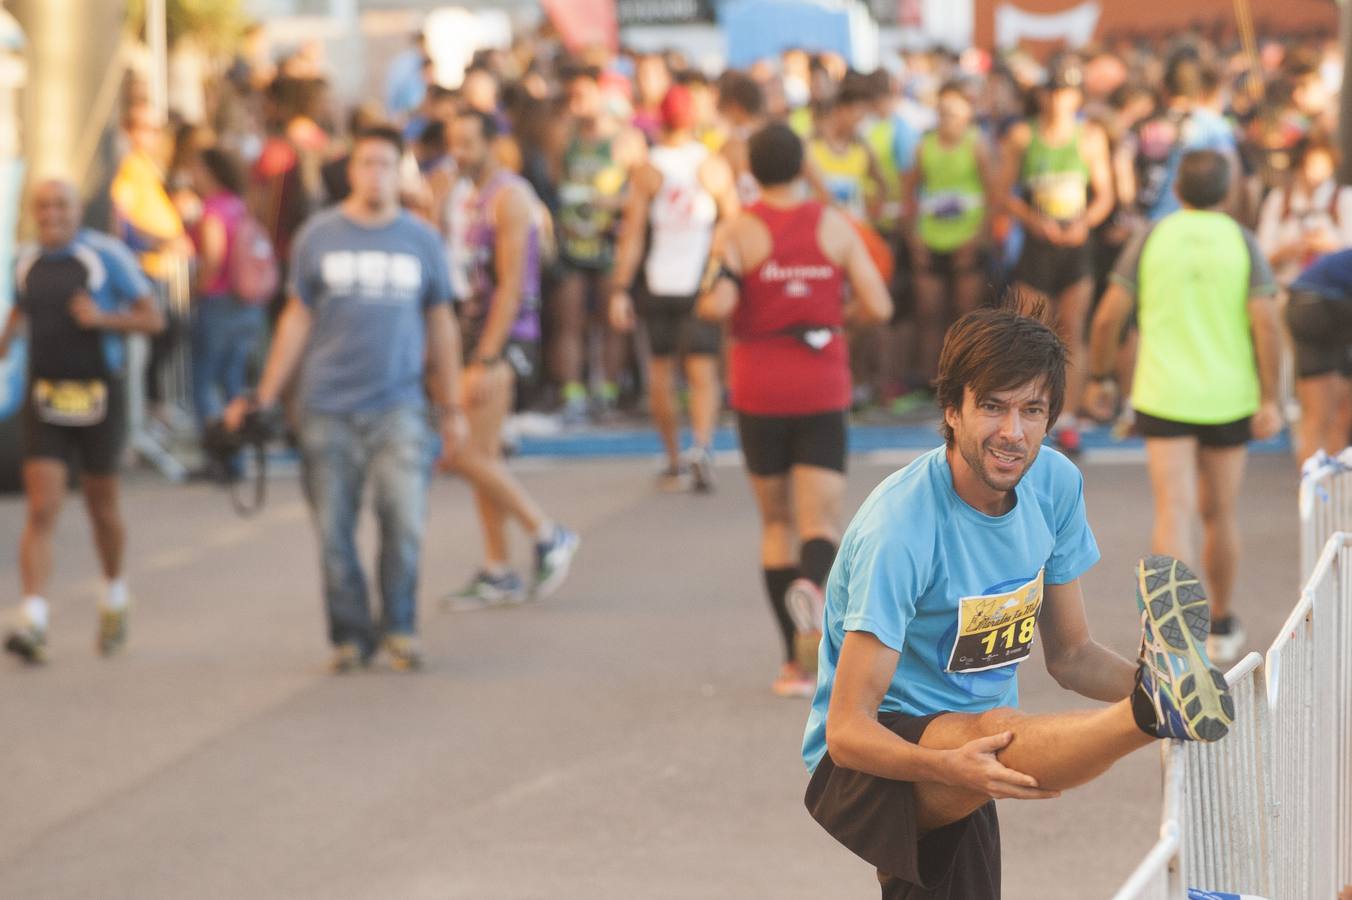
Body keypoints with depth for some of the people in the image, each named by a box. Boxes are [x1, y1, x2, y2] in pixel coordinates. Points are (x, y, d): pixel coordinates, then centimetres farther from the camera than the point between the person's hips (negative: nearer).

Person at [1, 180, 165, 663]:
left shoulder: (107, 255, -9)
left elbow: (153, 318, -6)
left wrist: (102, 318, -22)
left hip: (99, 399, -2)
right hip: (45, 403, 2)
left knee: (102, 508, 14)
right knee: (41, 512, -11)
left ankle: (115, 596, 41)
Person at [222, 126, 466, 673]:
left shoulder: (422, 241, 8)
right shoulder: (318, 237, 5)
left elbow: (440, 328, 14)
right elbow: (297, 320, 9)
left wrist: (451, 409, 13)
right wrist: (264, 398, 6)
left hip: (397, 406, 0)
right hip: (327, 408, 0)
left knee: (405, 520, -14)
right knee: (333, 530, 2)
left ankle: (399, 628, 3)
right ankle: (350, 634, 15)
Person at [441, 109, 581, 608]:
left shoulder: (508, 196, -12)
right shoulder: (476, 197, 16)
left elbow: (510, 285, -18)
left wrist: (485, 360, -22)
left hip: (506, 336, -9)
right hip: (478, 332, 9)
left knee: (468, 454, -13)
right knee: (484, 457, 8)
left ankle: (548, 534, -2)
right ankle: (498, 574, 13)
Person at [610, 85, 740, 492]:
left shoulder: (646, 171, -4)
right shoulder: (715, 167, -1)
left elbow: (632, 234, -6)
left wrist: (620, 290, -5)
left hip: (657, 285, 0)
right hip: (703, 283, 0)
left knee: (661, 369, 13)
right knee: (703, 371, -2)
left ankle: (674, 461, 18)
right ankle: (701, 446, -26)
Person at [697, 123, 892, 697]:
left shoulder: (738, 232, -4)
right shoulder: (835, 227, 1)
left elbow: (716, 305, -18)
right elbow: (878, 307, -3)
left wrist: (709, 301, 5)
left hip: (759, 391, 0)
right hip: (823, 391, 0)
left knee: (776, 523, 13)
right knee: (821, 525, -2)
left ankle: (797, 664, 10)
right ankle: (813, 588, -39)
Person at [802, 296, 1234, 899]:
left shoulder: (1055, 484, 0)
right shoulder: (901, 526, -23)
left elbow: (1069, 655, 9)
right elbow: (847, 732, -25)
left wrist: (1146, 681, -12)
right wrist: (950, 767, -44)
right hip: (858, 772, -8)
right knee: (994, 732, -36)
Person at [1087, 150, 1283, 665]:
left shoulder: (1151, 239, -1)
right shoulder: (1242, 243, -2)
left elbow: (1110, 315, -4)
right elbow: (1266, 322, -11)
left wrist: (1101, 378, 9)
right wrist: (1269, 400, -7)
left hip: (1163, 397, -1)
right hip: (1228, 399, 1)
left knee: (1174, 512, -6)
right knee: (1220, 513, 15)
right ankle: (1221, 628, 30)